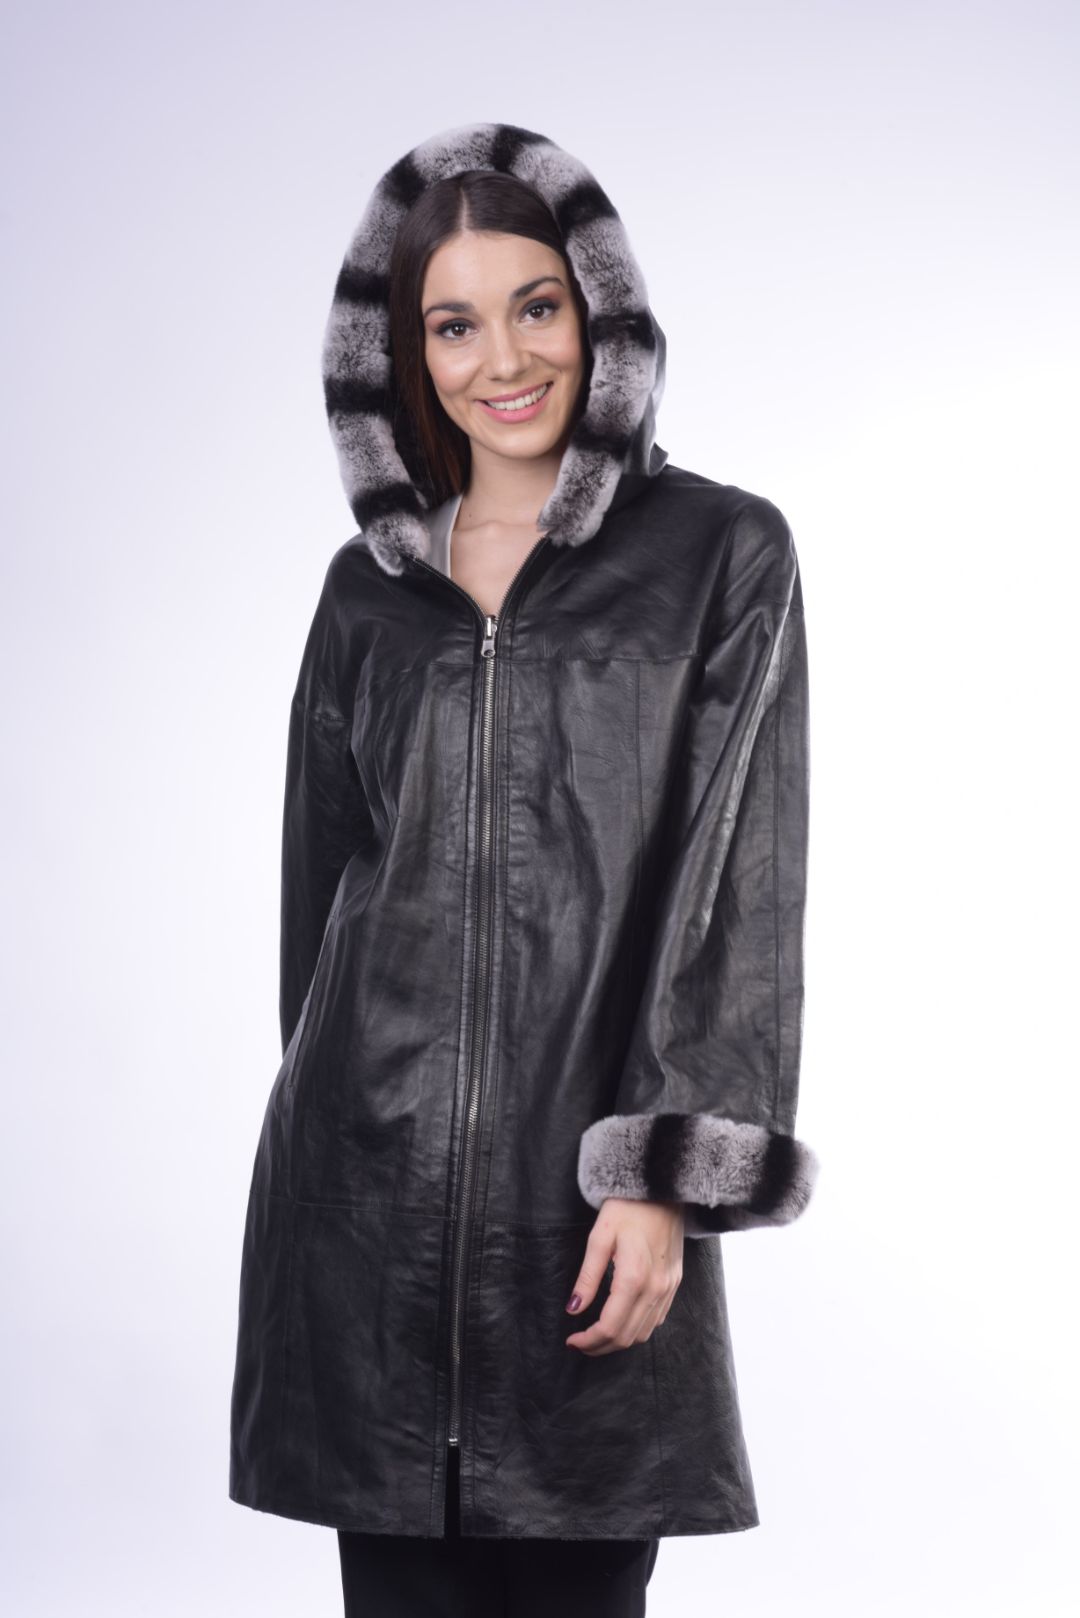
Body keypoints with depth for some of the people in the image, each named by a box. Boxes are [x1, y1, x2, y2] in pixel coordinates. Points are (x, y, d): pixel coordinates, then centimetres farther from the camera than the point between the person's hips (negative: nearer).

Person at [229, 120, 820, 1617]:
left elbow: (742, 874, -5)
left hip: (589, 1181, -3)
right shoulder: (368, 585, 11)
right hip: (367, 1176, 3)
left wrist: (668, 1174, -12)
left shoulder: (724, 556, 0)